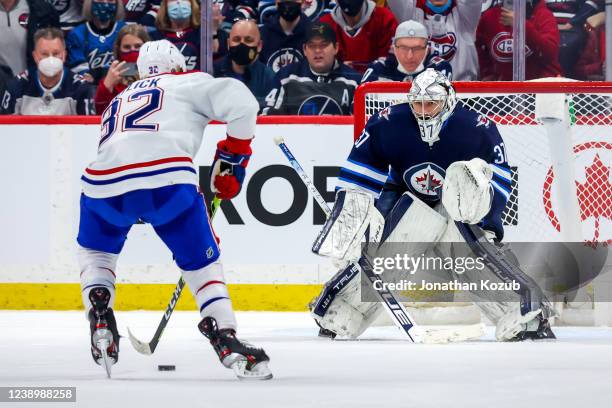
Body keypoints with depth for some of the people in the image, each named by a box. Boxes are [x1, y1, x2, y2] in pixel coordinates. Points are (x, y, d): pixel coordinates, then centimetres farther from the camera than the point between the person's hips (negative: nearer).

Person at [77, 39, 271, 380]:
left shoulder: (119, 100, 39)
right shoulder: (187, 83, 22)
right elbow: (240, 102, 3)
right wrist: (233, 157, 15)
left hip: (105, 182, 4)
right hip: (167, 179, -4)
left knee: (95, 249, 34)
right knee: (202, 260, 13)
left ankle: (100, 319, 14)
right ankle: (227, 341, -1)